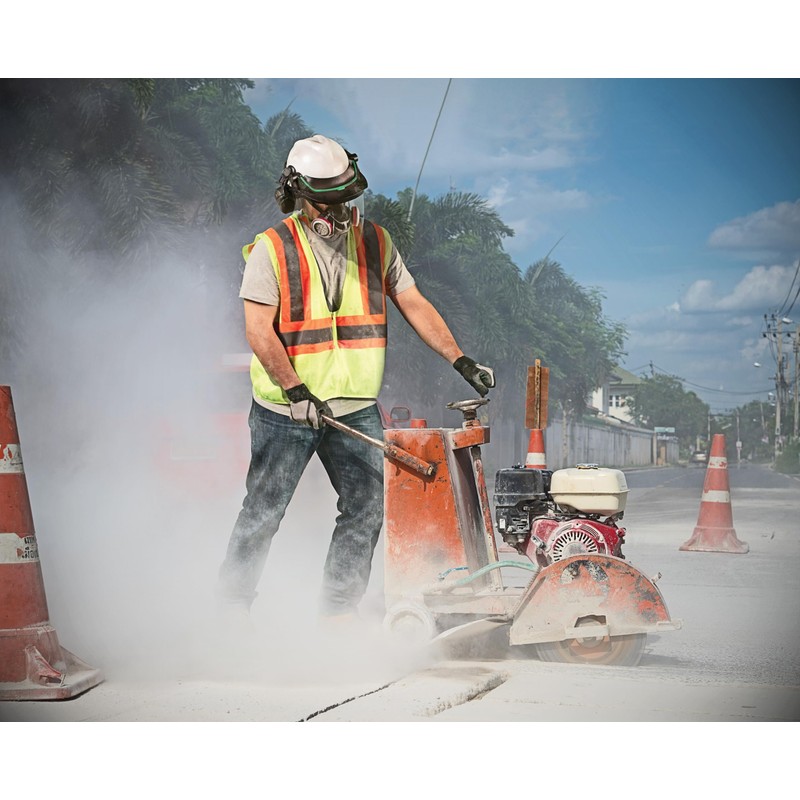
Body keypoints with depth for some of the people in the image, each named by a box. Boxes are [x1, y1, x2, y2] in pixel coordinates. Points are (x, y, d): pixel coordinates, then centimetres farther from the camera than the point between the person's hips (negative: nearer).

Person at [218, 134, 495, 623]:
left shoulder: (376, 243, 6)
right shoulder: (272, 249, -6)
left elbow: (415, 306, 9)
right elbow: (259, 330, -12)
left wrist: (462, 361, -1)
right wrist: (296, 391, -22)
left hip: (356, 410, 4)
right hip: (285, 412, -4)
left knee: (366, 510, 1)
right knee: (263, 513, 2)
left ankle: (339, 611, 13)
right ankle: (233, 605, 17)